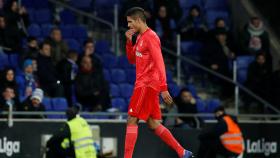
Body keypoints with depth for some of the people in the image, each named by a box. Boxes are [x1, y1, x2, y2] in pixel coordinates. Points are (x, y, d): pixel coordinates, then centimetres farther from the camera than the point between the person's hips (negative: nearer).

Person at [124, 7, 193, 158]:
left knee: (132, 120, -11)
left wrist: (163, 88, -25)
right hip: (144, 84, 9)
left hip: (147, 84, -9)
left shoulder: (150, 37, -13)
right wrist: (129, 41, 8)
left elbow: (159, 63, -19)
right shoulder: (140, 37, 16)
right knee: (153, 124, 9)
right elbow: (132, 60, 24)